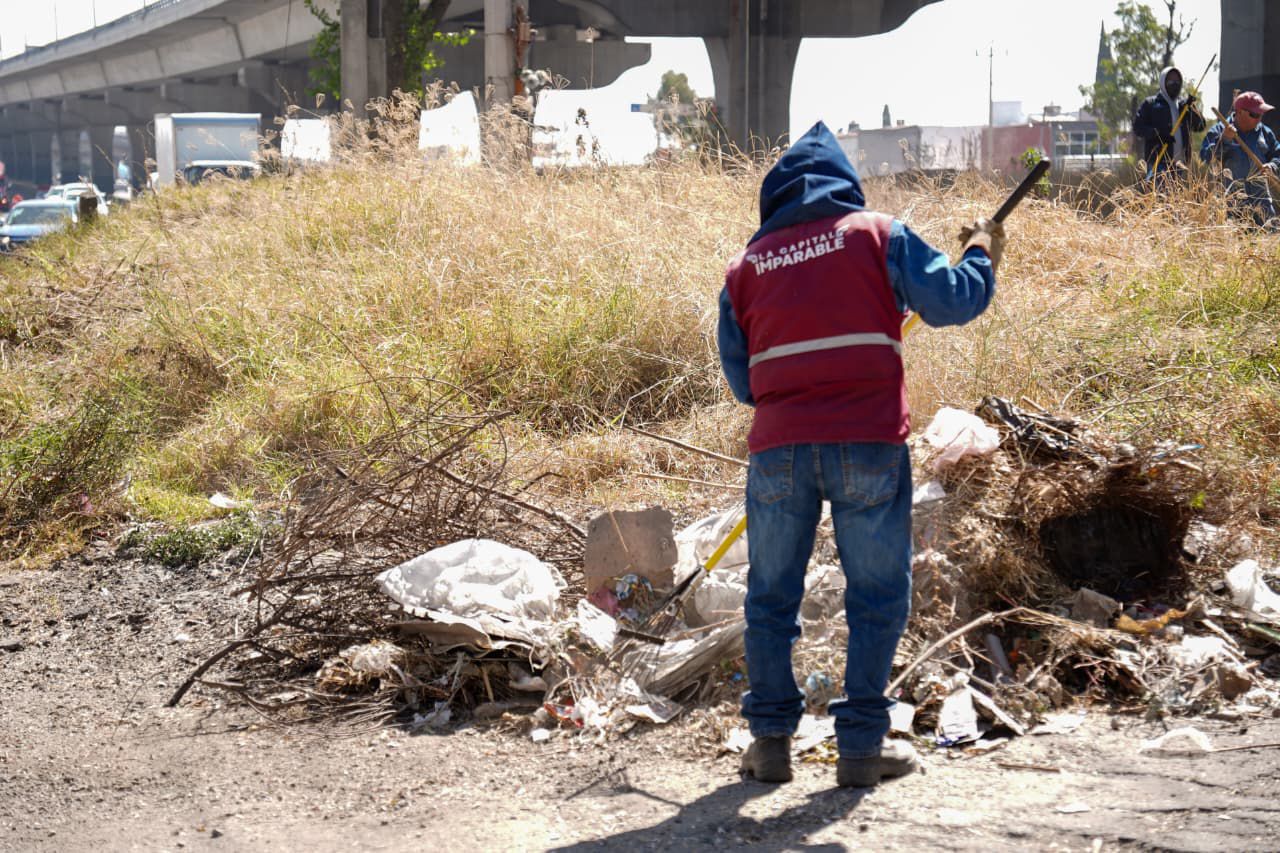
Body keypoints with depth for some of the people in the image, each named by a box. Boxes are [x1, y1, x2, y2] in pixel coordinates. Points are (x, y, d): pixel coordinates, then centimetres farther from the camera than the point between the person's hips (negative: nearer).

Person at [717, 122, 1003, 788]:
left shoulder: (745, 266, 12)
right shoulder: (875, 234, 4)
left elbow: (740, 379, 14)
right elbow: (952, 300, -2)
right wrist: (982, 252, 17)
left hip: (778, 449, 2)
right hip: (868, 445, -2)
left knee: (771, 596, 14)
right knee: (877, 596, 8)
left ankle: (771, 739, 16)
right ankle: (861, 745, 8)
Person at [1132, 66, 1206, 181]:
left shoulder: (1184, 106, 19)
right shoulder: (1150, 104, 7)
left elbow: (1200, 126, 8)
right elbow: (1138, 127, -2)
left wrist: (1192, 108, -7)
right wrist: (1158, 133, -16)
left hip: (1180, 162, 5)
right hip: (1158, 161, -5)